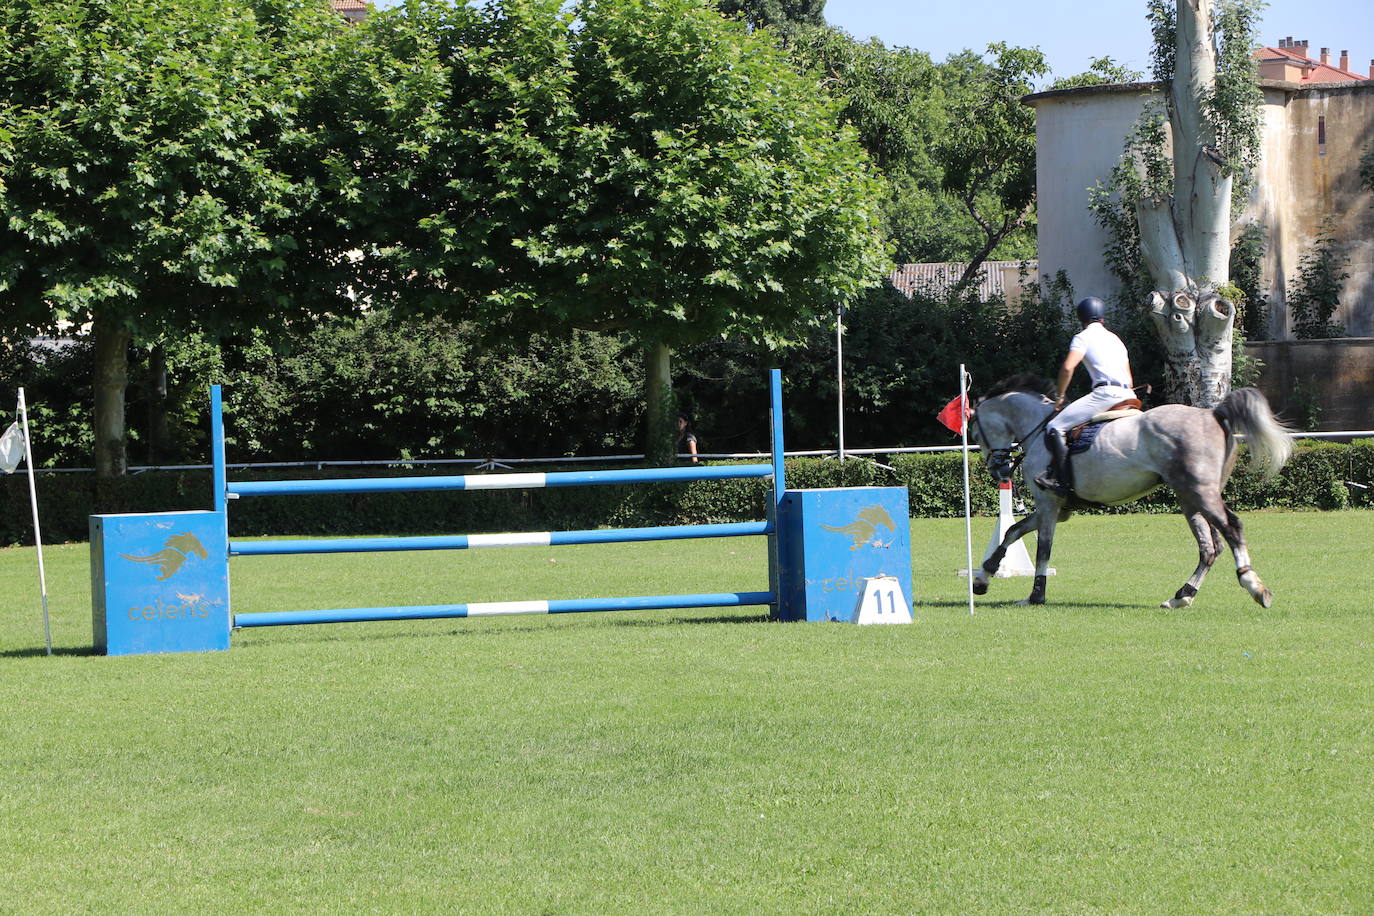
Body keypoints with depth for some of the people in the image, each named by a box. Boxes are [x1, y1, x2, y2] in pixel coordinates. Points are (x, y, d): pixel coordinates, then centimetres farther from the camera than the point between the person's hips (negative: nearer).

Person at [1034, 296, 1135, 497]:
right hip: (1127, 396, 8)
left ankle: (1062, 480, -23)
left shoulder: (1083, 337, 5)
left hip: (1105, 392, -8)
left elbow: (1068, 367, -10)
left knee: (1054, 428, -10)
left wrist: (1060, 396, 1)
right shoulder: (1115, 339, 27)